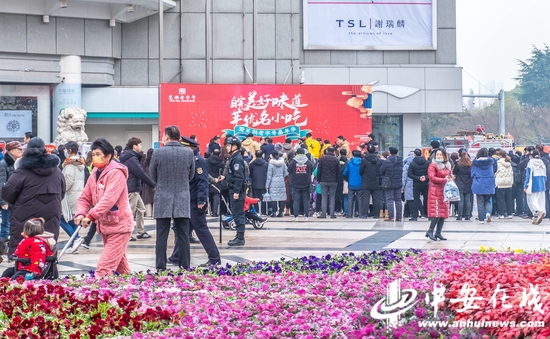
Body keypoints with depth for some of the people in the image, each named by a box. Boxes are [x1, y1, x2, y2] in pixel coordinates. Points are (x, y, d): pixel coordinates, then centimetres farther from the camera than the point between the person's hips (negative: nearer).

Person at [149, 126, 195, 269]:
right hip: (183, 200, 2)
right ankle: (185, 266, 7)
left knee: (162, 236, 3)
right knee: (183, 235, 7)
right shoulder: (189, 153, -1)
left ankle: (160, 267, 3)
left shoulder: (158, 152, -8)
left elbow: (153, 176, 4)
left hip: (163, 199, -2)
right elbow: (191, 176, 9)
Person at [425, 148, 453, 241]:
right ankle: (430, 231, -5)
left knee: (444, 213, 5)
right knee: (437, 212, -14)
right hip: (435, 190, -7)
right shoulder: (433, 165, -7)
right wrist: (444, 179, -19)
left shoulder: (447, 165, 14)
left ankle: (438, 233, 10)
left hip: (444, 191, 7)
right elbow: (432, 178, -16)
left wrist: (451, 177, 6)